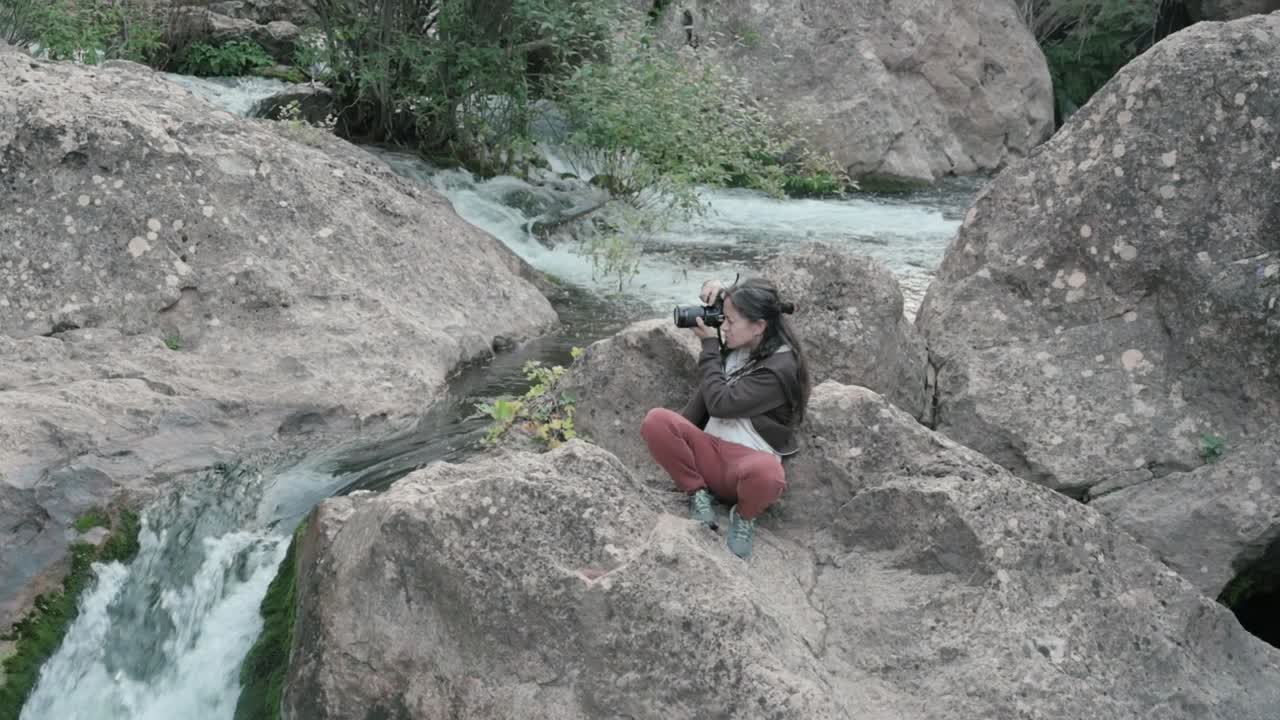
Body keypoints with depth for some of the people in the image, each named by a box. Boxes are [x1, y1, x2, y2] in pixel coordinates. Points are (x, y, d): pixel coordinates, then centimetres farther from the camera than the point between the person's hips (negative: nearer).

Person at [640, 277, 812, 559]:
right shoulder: (738, 347, 7)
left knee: (766, 473, -45)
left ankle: (744, 516, -7)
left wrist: (709, 345, -10)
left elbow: (720, 403, -20)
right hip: (709, 450, 6)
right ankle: (698, 495, -5)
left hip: (750, 458, -6)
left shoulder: (780, 368, -15)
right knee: (656, 420, -23)